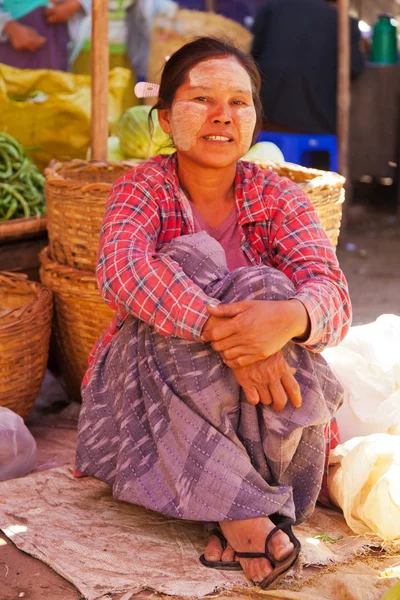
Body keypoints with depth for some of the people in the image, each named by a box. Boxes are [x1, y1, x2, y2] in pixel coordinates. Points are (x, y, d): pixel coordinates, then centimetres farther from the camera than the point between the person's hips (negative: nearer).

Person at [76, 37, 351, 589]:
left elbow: (333, 294, -19)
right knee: (188, 261, -27)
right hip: (149, 383, -1)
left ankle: (245, 503, -31)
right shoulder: (143, 189, -4)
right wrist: (223, 331, -42)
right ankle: (242, 509, -37)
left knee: (263, 287, -26)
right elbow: (121, 270, -27)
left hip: (255, 408, 1)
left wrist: (288, 318, -45)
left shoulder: (278, 198, -2)